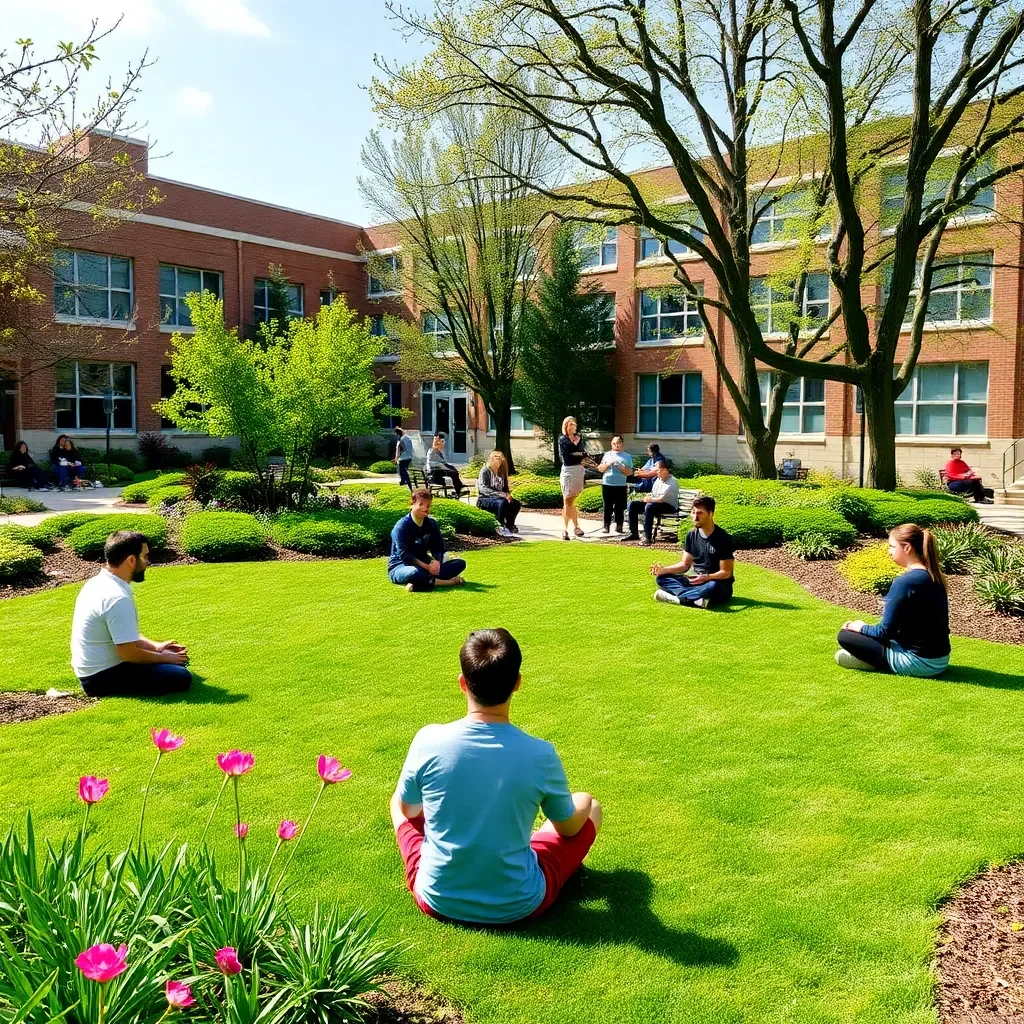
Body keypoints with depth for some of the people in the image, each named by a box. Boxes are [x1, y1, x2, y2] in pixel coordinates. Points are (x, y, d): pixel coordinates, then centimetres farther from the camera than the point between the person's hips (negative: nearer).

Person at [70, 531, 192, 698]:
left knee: (175, 660, 20)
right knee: (181, 678, -17)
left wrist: (155, 646, 9)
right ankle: (108, 690, -6)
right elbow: (128, 653, -25)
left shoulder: (98, 582, 5)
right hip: (103, 676, -10)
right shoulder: (117, 598, -27)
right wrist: (163, 657, -8)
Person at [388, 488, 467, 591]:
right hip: (400, 567, -7)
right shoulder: (402, 526, -16)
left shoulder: (432, 524, 3)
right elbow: (404, 555, -22)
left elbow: (438, 548, 3)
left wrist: (437, 561, -21)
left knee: (460, 563, -8)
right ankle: (449, 582, -25)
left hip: (423, 564, 7)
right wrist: (426, 567, -28)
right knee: (416, 573, -43)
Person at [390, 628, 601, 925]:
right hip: (518, 906, -1)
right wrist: (575, 806, 23)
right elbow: (569, 828, -1)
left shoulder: (429, 741, -18)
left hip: (437, 899, 1)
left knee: (399, 803, 26)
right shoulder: (540, 755, -20)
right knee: (587, 804, 19)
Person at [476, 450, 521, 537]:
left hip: (497, 498, 6)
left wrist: (507, 495, -7)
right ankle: (501, 527, -19)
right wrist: (501, 494, -30)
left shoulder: (502, 472, 13)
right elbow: (483, 488, -22)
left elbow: (505, 488, 19)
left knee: (516, 504, -19)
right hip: (484, 499, -6)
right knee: (502, 502, -36)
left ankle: (510, 525, 3)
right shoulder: (485, 471, -8)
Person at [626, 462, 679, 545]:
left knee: (649, 507, -37)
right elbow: (652, 495, 16)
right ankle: (634, 533, -1)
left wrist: (650, 499, -11)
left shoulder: (672, 482, -16)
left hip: (669, 506, -9)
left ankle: (647, 537, -35)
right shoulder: (658, 480, 11)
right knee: (633, 504, -2)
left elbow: (662, 499, -23)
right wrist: (647, 497, -6)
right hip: (655, 503, 9)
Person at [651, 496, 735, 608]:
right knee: (662, 577, -11)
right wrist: (663, 569, -10)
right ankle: (696, 598, -31)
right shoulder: (692, 535, 3)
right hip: (696, 582, 6)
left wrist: (706, 577, -32)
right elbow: (685, 564, 7)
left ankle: (675, 598, -29)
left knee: (712, 587, -42)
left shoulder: (723, 539, -15)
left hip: (719, 584, -6)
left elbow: (726, 572, -14)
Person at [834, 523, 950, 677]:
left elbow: (885, 631, -16)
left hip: (917, 662, -9)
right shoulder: (933, 577, 6)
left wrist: (861, 627, 4)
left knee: (845, 635, 1)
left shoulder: (905, 582, -21)